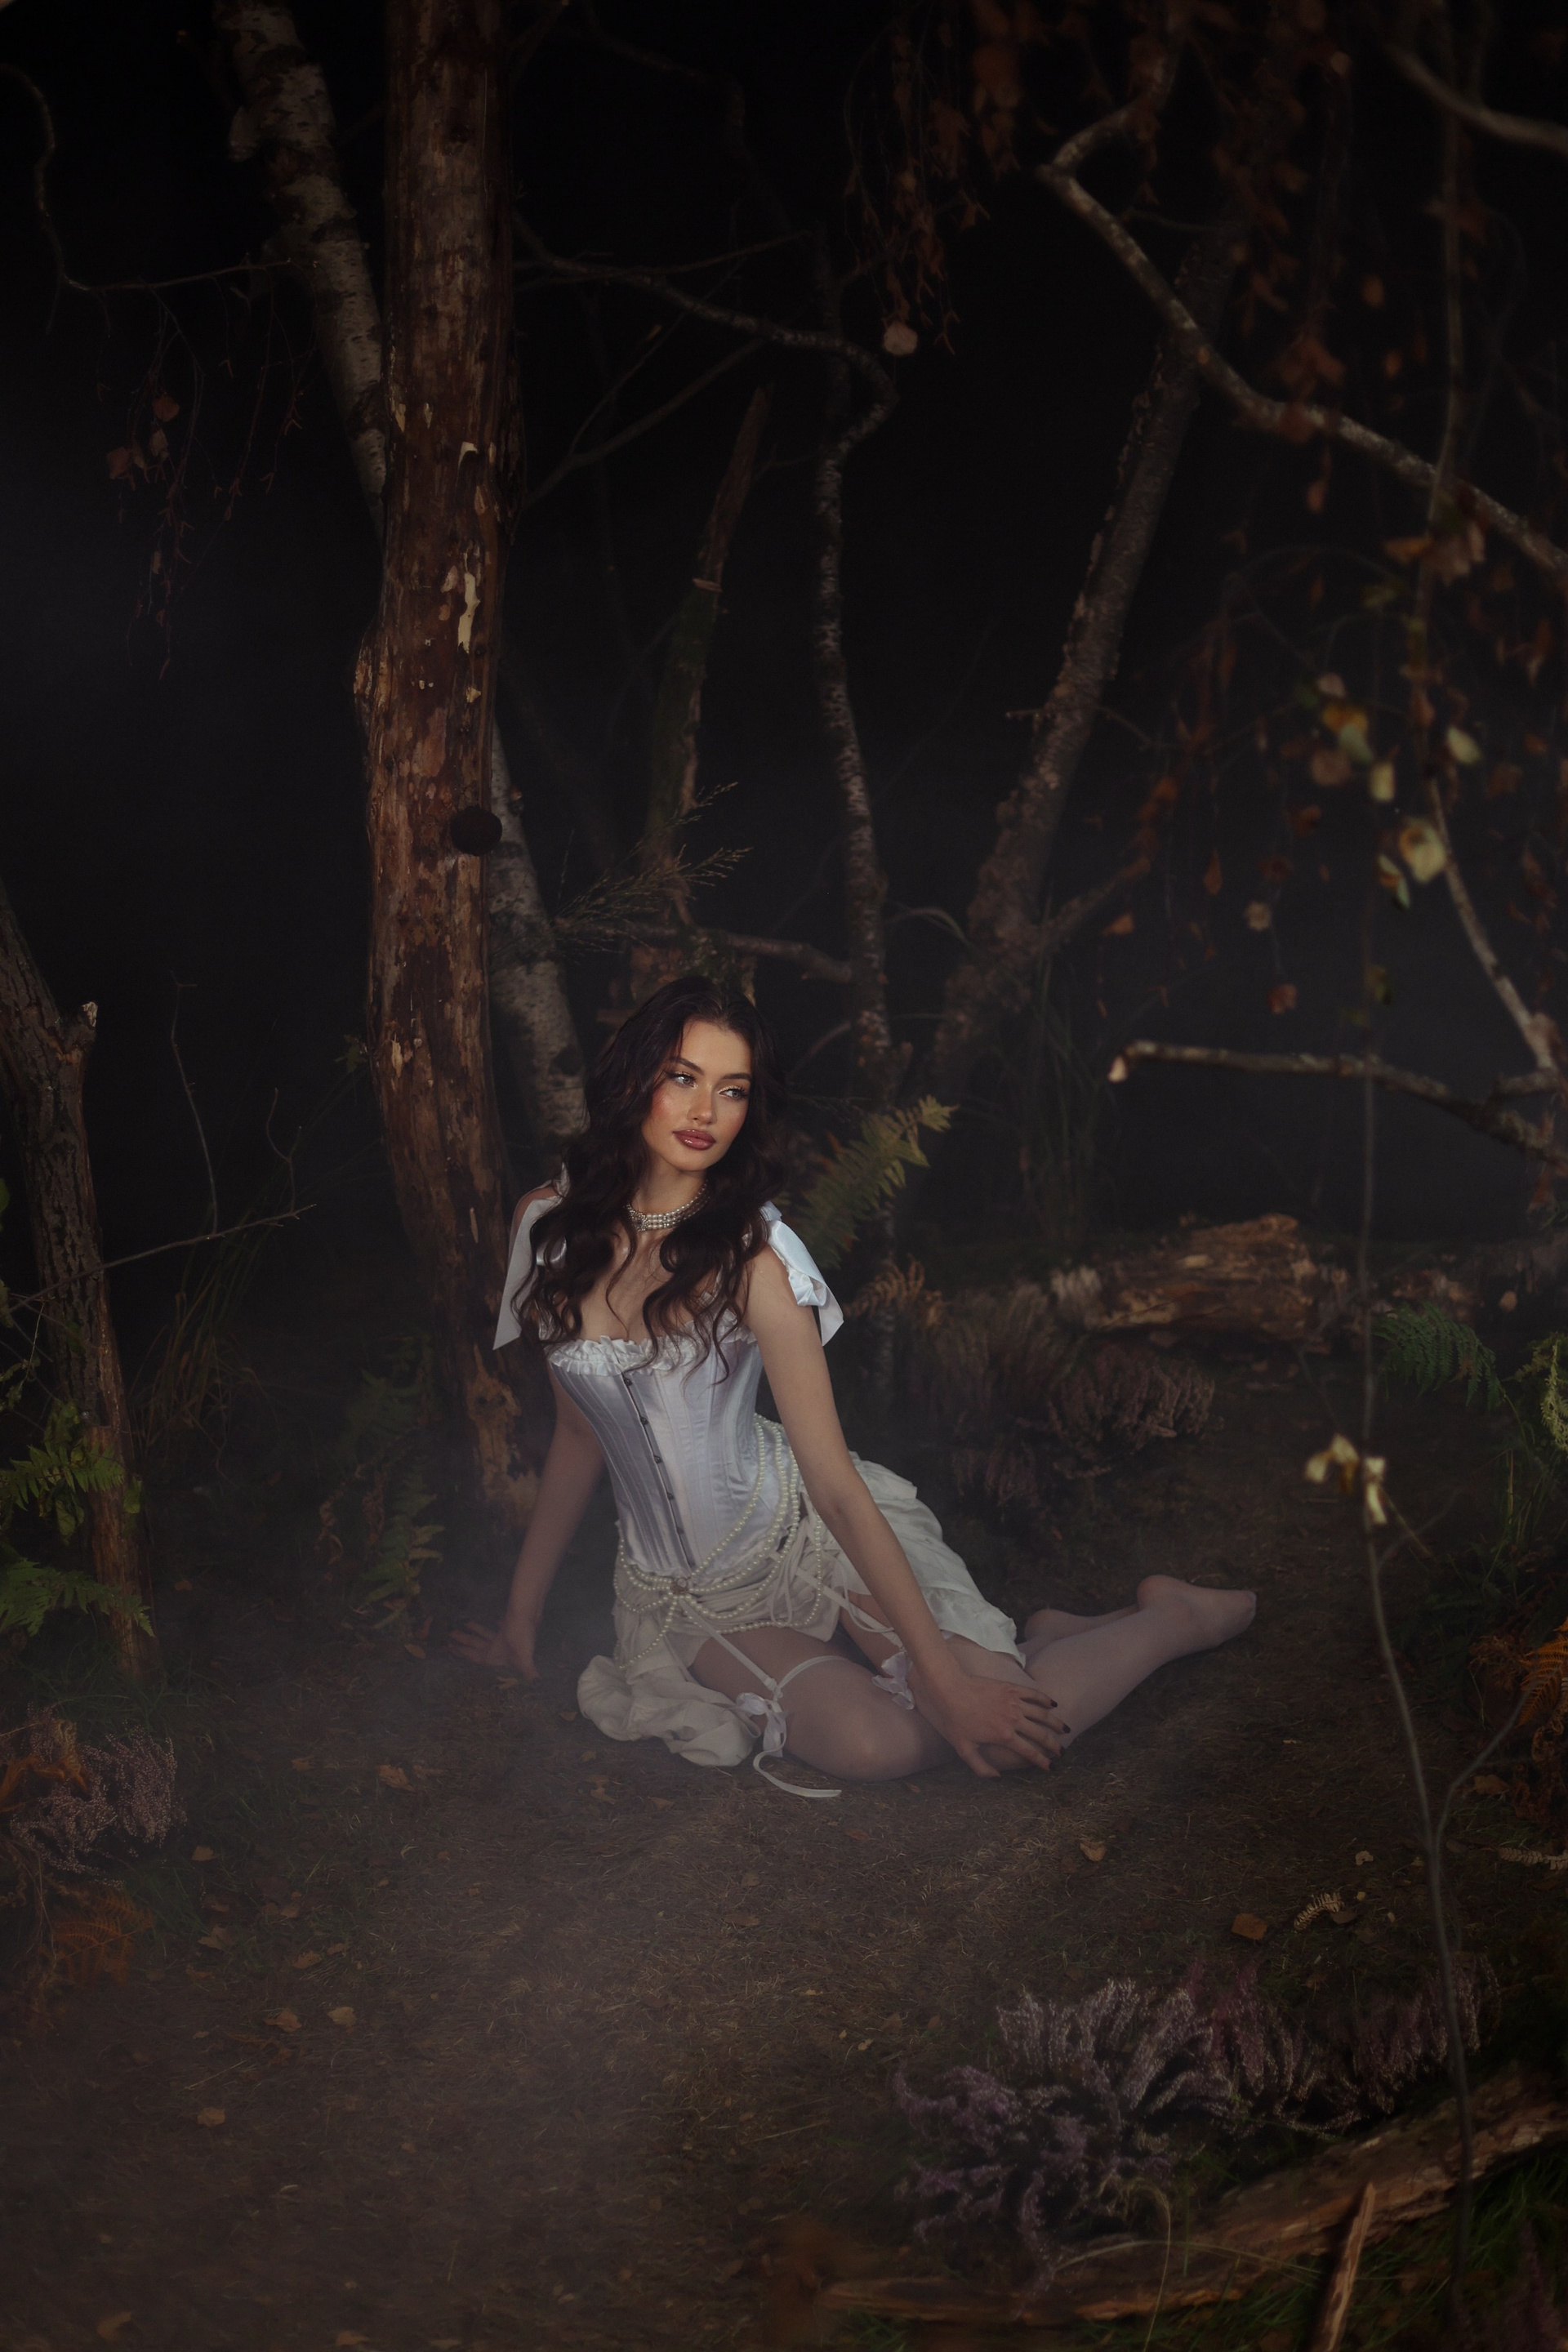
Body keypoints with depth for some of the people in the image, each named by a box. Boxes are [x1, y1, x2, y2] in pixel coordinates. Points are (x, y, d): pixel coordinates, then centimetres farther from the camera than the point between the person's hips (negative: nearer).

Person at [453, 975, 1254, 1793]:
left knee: (1001, 1728, -21)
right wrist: (521, 1614, 13)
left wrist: (945, 1678, -21)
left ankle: (1168, 1618, 11)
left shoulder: (752, 1252, -14)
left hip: (803, 1535, -2)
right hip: (681, 1594, 2)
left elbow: (835, 1482, -17)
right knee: (871, 1744, -27)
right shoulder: (547, 1225, -4)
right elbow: (578, 1433, 8)